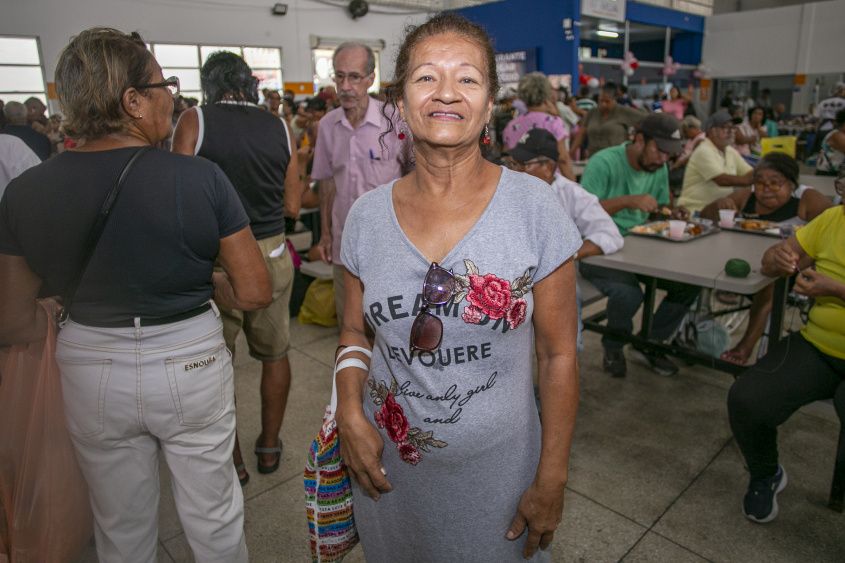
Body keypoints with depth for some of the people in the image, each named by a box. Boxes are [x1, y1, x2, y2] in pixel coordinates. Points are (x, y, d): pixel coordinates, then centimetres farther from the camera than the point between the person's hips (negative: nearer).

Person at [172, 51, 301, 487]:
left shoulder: (195, 121, -6)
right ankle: (269, 447, 32)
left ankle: (232, 462, 25)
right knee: (275, 354, 18)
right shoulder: (279, 127, 2)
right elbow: (292, 206, 4)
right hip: (271, 253, 3)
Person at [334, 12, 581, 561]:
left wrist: (552, 481, -7)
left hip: (496, 469, -2)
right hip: (388, 464, 3)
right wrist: (350, 412, -11)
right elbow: (355, 331, 6)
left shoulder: (534, 207, -14)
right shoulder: (367, 214, -6)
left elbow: (558, 354, -9)